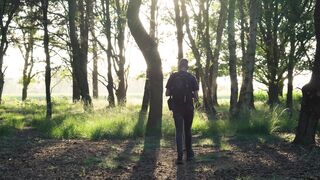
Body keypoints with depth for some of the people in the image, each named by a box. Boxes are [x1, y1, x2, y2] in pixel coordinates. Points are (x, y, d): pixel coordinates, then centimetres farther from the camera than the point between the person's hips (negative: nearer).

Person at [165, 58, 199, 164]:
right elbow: (196, 96, -5)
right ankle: (189, 154, 24)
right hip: (188, 108, 0)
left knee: (179, 131, 3)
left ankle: (180, 156, -8)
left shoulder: (173, 77, -1)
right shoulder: (191, 78, -3)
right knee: (187, 131, 15)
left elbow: (167, 93, 0)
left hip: (176, 108, 0)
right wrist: (195, 98, 17)